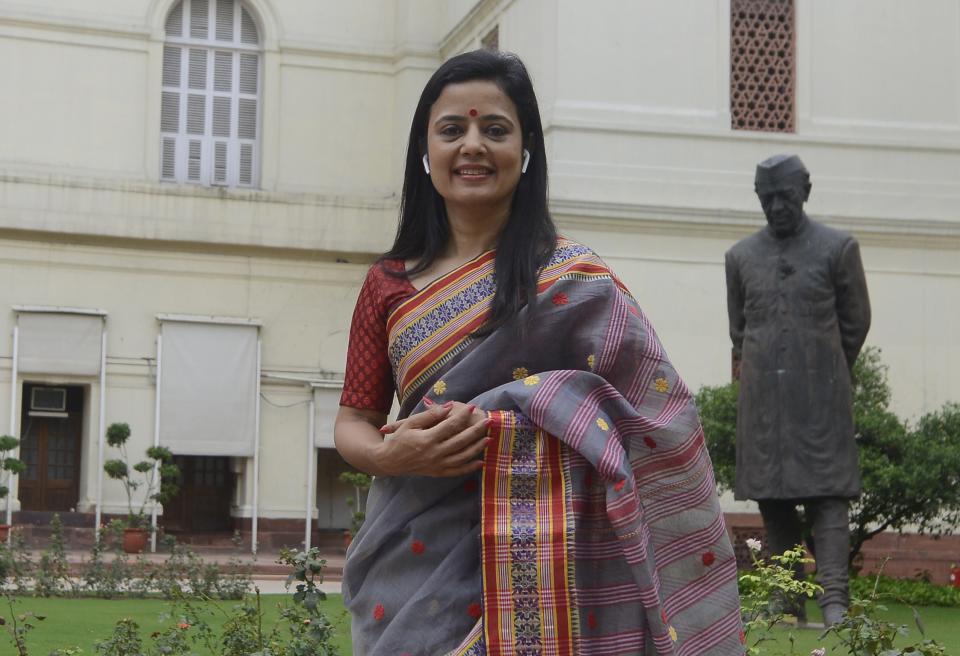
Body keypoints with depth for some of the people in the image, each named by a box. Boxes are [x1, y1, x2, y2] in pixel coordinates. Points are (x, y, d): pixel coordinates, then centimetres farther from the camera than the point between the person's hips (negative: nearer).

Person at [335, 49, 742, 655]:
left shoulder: (573, 283, -7)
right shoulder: (389, 285, 3)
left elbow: (659, 424, -10)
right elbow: (353, 422, 8)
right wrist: (391, 455, -16)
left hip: (529, 576, -3)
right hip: (408, 576, 3)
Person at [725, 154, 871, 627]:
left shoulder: (838, 249, 2)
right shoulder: (741, 256, 11)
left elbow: (856, 321, 8)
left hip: (820, 398, -3)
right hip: (763, 399, 3)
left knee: (827, 494, -9)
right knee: (772, 499, 2)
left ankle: (834, 599, -14)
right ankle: (789, 603, 7)